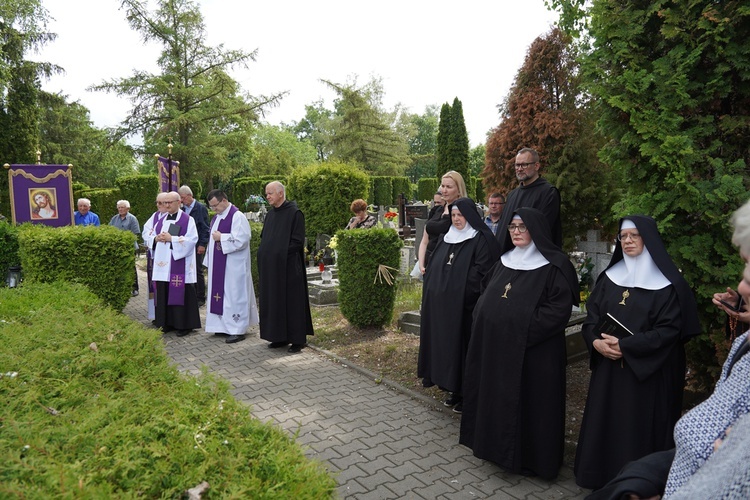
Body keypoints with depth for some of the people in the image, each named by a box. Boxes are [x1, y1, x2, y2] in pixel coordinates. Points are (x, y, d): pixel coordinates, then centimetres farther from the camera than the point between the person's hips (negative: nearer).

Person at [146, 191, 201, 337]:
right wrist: (156, 239, -2)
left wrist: (171, 239, -16)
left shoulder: (188, 220, -1)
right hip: (162, 265, 6)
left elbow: (191, 240, -11)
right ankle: (166, 323, 16)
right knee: (163, 294, 5)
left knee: (181, 294, -4)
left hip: (180, 266, -6)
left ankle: (184, 325, 4)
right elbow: (149, 239, 20)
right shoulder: (161, 221, 18)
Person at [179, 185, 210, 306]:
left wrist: (202, 244, -13)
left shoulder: (201, 208, -6)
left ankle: (200, 298, 9)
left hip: (197, 246, -6)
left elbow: (205, 228, -8)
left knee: (198, 271, 0)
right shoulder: (183, 209, 11)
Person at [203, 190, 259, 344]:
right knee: (220, 293, 11)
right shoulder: (217, 217, 14)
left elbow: (242, 240, -21)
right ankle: (224, 325, 21)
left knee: (234, 295, -4)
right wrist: (210, 262, 16)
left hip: (233, 266, -9)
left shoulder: (237, 216, -14)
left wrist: (221, 237, -16)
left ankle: (237, 330, 2)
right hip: (218, 265, 9)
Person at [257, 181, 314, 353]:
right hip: (271, 266, 7)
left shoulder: (294, 213, -10)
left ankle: (297, 339, 9)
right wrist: (265, 252, 4)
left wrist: (280, 253, -13)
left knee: (292, 300, -1)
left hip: (288, 266, -7)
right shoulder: (271, 214, 12)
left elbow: (297, 242, -13)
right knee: (274, 300, 10)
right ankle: (280, 337, 21)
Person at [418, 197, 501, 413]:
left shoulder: (481, 239, -8)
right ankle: (455, 389, 25)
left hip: (465, 306, -7)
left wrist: (465, 294, -18)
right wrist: (432, 293, 9)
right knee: (447, 344, 12)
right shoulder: (446, 238, 14)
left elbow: (482, 272, -16)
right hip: (442, 305, 7)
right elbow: (434, 268, 18)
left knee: (464, 346, -1)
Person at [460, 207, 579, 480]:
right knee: (497, 396, 15)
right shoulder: (505, 261, 12)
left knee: (527, 401, 4)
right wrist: (482, 321, 3)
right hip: (494, 345, 7)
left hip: (532, 351, -6)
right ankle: (497, 444, 33)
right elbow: (486, 295, 20)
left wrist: (523, 329, -19)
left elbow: (559, 309, -16)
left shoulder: (555, 265, -9)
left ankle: (528, 457, 21)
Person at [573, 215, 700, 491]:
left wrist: (625, 345, -20)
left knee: (638, 429, 2)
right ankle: (602, 478, 26)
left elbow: (669, 330, -13)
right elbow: (592, 316, 7)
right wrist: (596, 341, -13)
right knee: (604, 423, 11)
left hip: (648, 372, -5)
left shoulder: (668, 283, -7)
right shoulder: (610, 276, 8)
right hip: (608, 368, 5)